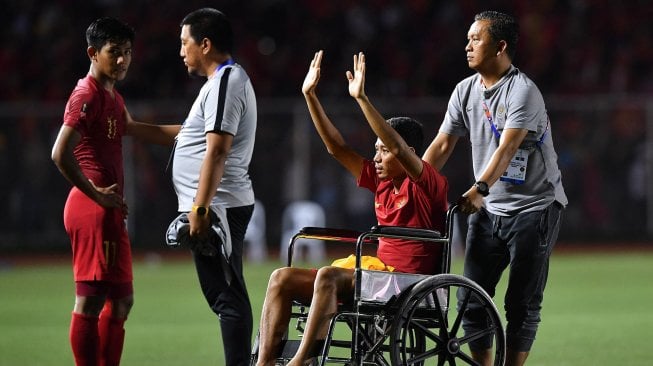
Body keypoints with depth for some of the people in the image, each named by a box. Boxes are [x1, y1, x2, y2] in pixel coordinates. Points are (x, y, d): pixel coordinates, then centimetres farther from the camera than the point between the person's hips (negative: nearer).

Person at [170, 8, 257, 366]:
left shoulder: (225, 83, -13)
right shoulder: (227, 80, 21)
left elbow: (216, 150, -22)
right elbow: (192, 135, 33)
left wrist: (200, 207, -26)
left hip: (216, 207, -11)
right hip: (219, 207, 11)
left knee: (226, 296, -13)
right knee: (225, 295, 11)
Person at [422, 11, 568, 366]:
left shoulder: (523, 91, -16)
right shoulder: (465, 91, 6)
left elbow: (507, 149, -27)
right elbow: (442, 144, 7)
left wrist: (480, 189, -41)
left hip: (534, 206, -7)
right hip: (488, 208, 7)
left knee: (521, 303, -5)